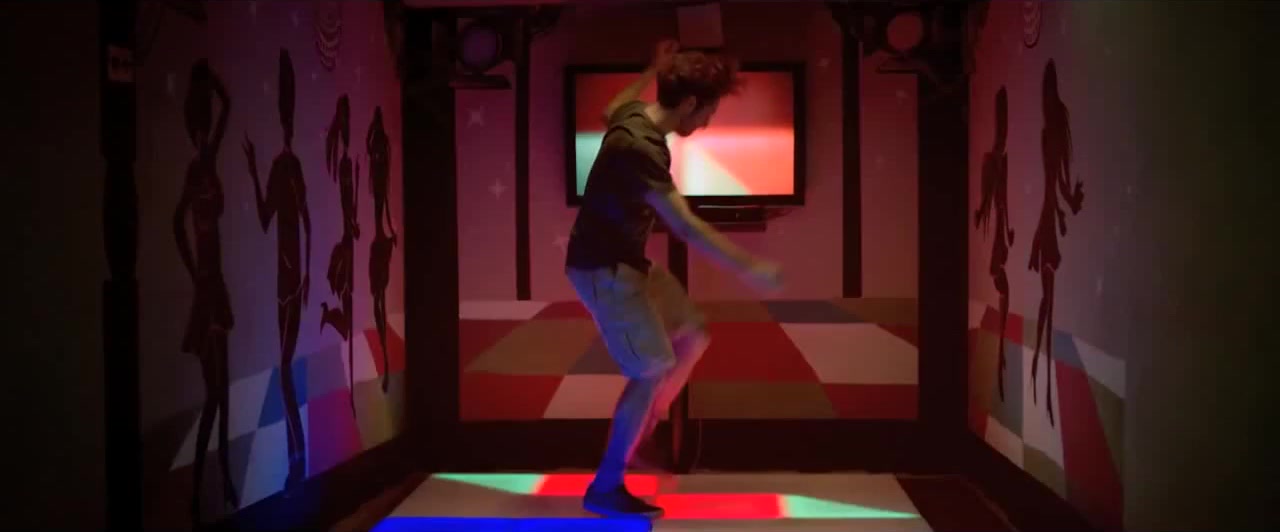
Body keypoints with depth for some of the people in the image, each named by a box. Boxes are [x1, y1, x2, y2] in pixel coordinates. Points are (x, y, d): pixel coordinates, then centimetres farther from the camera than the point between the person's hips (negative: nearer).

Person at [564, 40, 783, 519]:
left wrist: (653, 71, 39)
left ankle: (642, 434, 28)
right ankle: (605, 489, 2)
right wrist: (748, 268, -31)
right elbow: (685, 226, -33)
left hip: (627, 262, 10)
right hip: (604, 270, -10)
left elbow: (610, 112, 31)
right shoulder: (639, 147, -28)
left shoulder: (635, 118, 3)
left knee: (692, 337, 14)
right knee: (651, 372, -10)